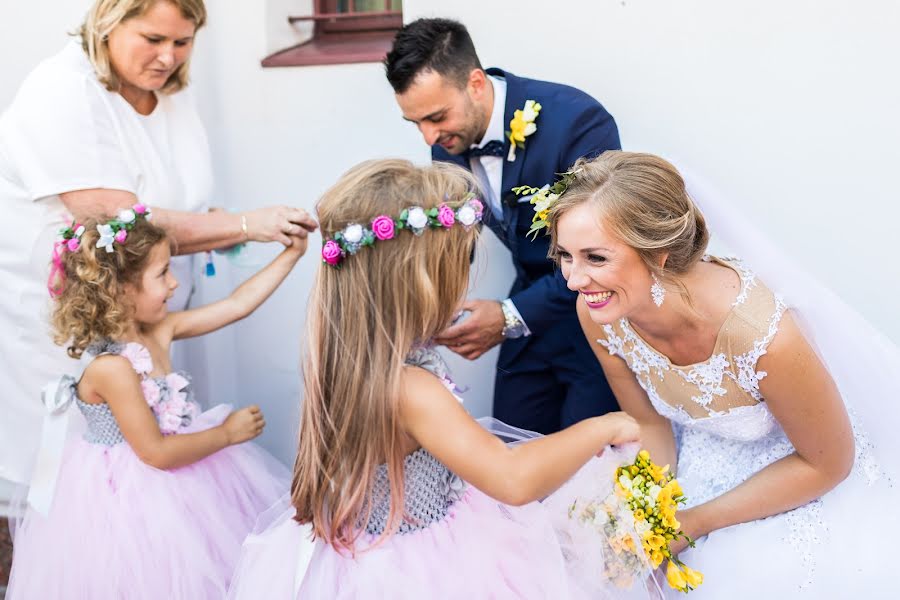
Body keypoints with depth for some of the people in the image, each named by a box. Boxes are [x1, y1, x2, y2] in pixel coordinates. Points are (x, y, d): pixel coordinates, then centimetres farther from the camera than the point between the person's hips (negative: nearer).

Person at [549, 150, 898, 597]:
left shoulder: (762, 336, -37)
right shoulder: (597, 310, -21)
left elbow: (827, 464, -18)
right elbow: (649, 423, -4)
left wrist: (694, 523, -17)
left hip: (801, 483, -3)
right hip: (697, 458, 4)